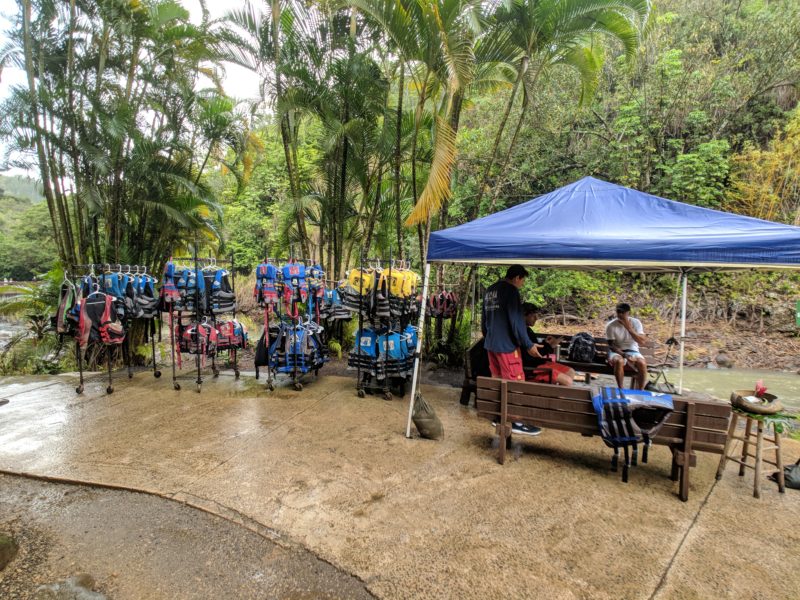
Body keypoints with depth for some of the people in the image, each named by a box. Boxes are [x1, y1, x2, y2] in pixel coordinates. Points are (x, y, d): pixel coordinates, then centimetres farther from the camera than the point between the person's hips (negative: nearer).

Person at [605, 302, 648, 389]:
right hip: (617, 351, -2)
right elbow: (611, 345, -9)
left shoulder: (636, 323, -5)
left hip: (632, 351, 2)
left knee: (642, 363, -30)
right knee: (619, 361, -36)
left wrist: (629, 328, -25)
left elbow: (643, 341, -15)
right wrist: (624, 355, -25)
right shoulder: (611, 326, -10)